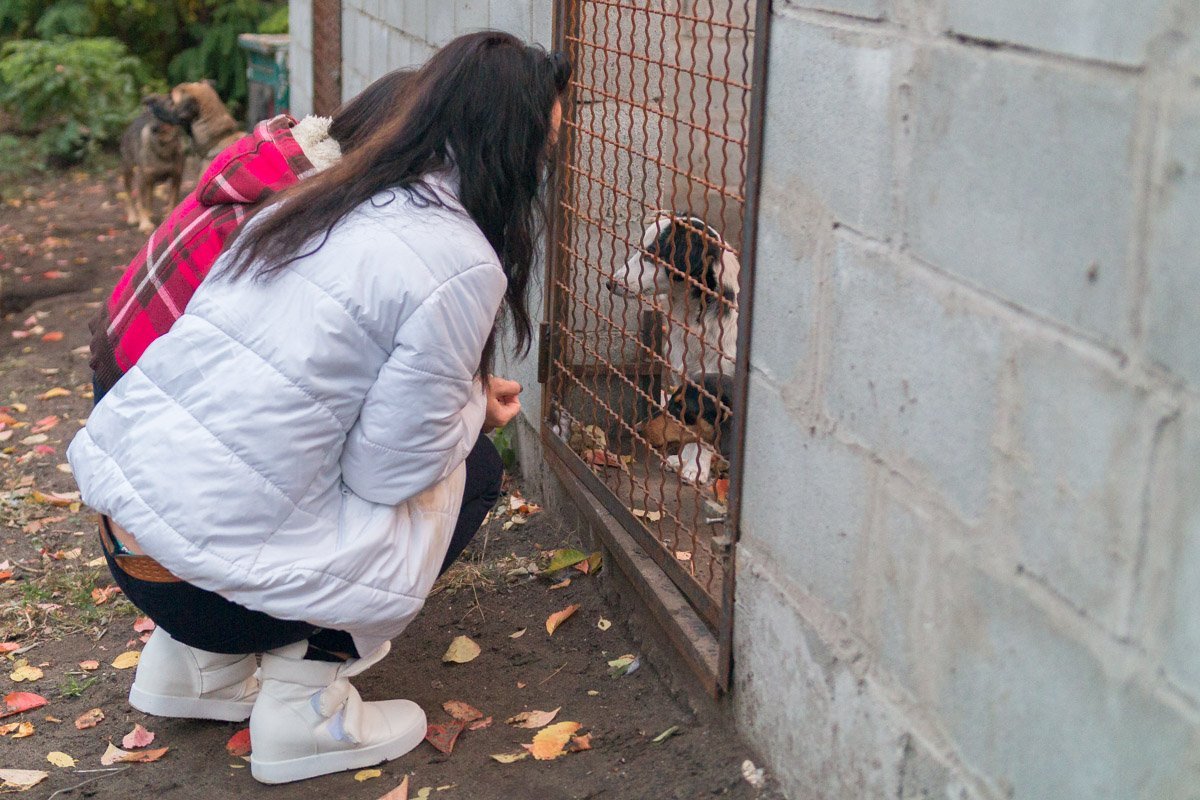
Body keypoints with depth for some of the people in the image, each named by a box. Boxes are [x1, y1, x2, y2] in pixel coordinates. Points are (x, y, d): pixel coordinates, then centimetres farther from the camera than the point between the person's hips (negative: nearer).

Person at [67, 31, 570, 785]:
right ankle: (305, 709, 9)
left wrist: (456, 390, 17)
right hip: (206, 581, -7)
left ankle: (193, 666, 26)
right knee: (457, 472, 9)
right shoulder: (462, 265, -14)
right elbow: (389, 473, -11)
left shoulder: (316, 198, 9)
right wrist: (474, 406, 8)